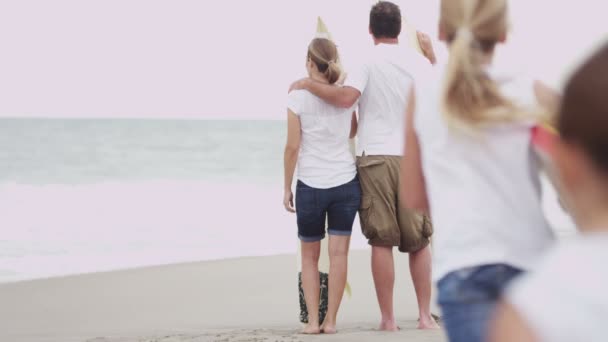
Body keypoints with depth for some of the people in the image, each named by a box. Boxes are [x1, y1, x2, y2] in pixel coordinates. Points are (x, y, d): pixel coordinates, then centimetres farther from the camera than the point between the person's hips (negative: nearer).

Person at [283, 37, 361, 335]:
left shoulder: (298, 97, -8)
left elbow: (293, 147, -9)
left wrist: (287, 188, 1)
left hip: (311, 186, -2)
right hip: (346, 182, 2)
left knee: (309, 256, 10)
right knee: (338, 253, 3)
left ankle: (313, 320, 4)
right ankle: (330, 320, 2)